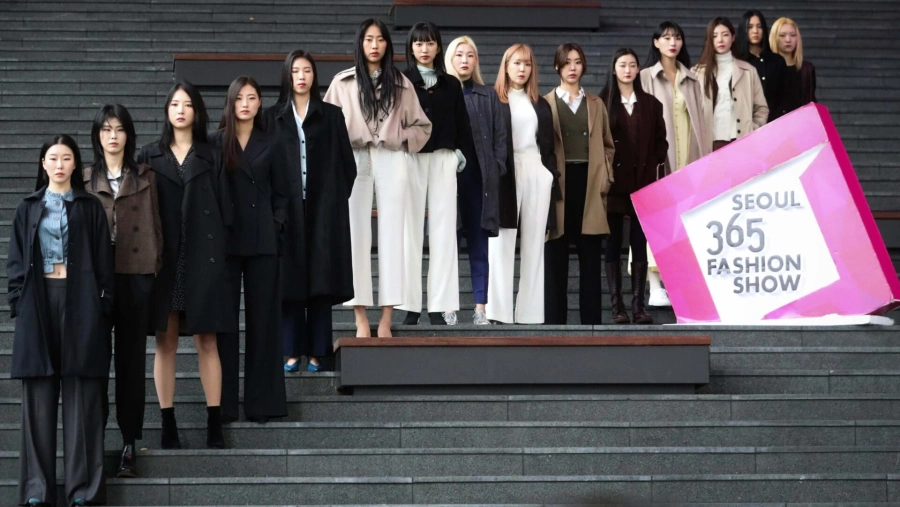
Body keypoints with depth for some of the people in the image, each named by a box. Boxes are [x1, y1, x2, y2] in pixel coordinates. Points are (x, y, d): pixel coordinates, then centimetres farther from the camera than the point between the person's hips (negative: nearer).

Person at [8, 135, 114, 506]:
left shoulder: (90, 207, 9)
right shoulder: (28, 209, 13)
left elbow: (104, 260, 5)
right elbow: (15, 261, 10)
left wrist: (104, 305, -4)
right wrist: (17, 302, -2)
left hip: (80, 303, -1)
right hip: (37, 303, 2)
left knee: (81, 396, -2)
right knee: (39, 397, 0)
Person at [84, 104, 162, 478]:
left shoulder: (145, 177, 10)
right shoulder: (85, 179, 10)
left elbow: (154, 224, 8)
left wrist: (155, 269, 0)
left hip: (135, 275, 0)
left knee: (131, 359, 4)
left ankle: (129, 442, 8)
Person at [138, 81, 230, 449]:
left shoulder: (211, 157, 10)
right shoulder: (150, 156, 11)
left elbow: (223, 207, 7)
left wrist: (219, 253, -2)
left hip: (203, 257, -1)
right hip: (163, 257, 1)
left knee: (207, 340, -3)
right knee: (166, 340, 0)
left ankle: (214, 424, 0)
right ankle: (168, 425, 4)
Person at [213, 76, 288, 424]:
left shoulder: (269, 145, 10)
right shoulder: (216, 143, 5)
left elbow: (280, 193, 12)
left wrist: (277, 223, -2)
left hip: (262, 241, 1)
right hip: (225, 240, -1)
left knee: (262, 318, 2)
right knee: (225, 318, -1)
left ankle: (261, 401, 7)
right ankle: (224, 401, 3)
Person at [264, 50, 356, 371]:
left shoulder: (331, 115, 8)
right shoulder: (273, 117, 10)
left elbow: (346, 163, 6)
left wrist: (336, 200, -2)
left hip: (323, 210, -1)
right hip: (286, 209, 1)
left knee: (321, 282, -1)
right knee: (289, 281, -1)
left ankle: (318, 354, 2)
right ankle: (292, 353, 3)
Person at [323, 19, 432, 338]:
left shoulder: (400, 83, 11)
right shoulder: (343, 82, 7)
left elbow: (422, 126, 13)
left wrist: (399, 140, -1)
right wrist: (343, 145, -7)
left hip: (392, 163, 1)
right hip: (355, 161, -1)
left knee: (392, 236, -3)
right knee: (356, 235, -4)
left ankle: (386, 320, -2)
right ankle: (360, 318, -4)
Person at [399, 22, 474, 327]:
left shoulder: (451, 85, 12)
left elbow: (462, 123, 13)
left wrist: (461, 153, 1)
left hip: (443, 159, 2)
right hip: (410, 159, -2)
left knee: (443, 230, -1)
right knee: (410, 229, -2)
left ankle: (441, 305, 0)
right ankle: (411, 305, 0)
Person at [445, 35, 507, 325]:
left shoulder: (488, 97, 13)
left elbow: (499, 137, 10)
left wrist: (497, 172, -1)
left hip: (479, 178, 2)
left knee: (479, 246, 3)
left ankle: (480, 309, 4)